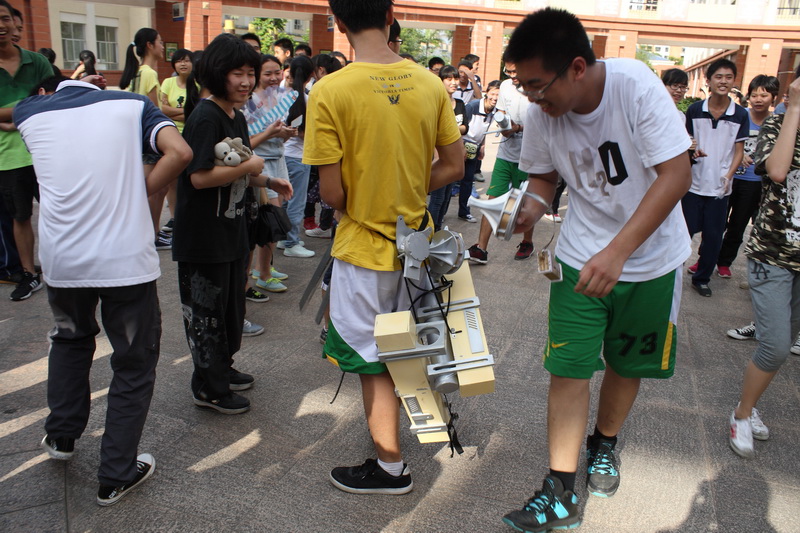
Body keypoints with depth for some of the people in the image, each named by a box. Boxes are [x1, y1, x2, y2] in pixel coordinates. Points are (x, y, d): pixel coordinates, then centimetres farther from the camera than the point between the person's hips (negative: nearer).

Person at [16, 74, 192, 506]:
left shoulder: (30, 112, 11)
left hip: (60, 259, 3)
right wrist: (142, 190, 0)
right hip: (125, 258, -3)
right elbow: (179, 152, -12)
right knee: (135, 363, 13)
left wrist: (69, 84, 40)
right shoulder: (130, 104, 5)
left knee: (70, 338, 32)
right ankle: (116, 476, 19)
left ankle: (61, 435, 42)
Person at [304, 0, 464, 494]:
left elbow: (332, 193, -17)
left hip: (365, 247, -5)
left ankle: (391, 467, 28)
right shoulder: (431, 84, -4)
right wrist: (406, 195, 8)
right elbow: (454, 167, 1)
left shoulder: (330, 91, -18)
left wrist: (357, 208, 5)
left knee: (374, 364, 12)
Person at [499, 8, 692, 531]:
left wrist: (617, 252, -35)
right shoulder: (541, 112, -13)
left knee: (628, 363, 14)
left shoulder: (636, 84, -24)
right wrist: (535, 204, -19)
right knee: (568, 367, -5)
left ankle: (604, 443, 43)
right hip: (582, 256, 2)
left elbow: (677, 174, -27)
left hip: (652, 255, -1)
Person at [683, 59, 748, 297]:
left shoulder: (740, 115, 0)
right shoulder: (694, 110, 0)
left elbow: (739, 151, 3)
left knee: (713, 235, 6)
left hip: (719, 186, 1)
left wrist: (728, 175, -12)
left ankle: (702, 278, 20)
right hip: (693, 182, -1)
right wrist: (692, 151, -13)